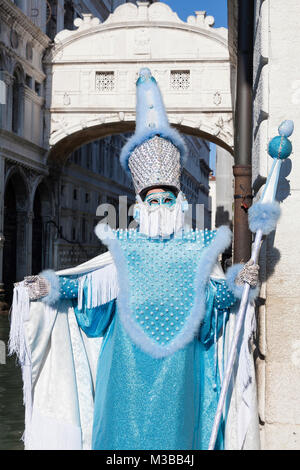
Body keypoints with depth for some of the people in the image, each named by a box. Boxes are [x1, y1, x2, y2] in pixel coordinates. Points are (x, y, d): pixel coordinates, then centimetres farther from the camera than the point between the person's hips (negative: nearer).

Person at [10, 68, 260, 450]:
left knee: (174, 427, 4)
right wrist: (51, 286, -9)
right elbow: (85, 282, 5)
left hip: (178, 362, 0)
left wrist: (237, 282, -18)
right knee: (126, 426, 2)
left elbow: (217, 294, 1)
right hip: (129, 361, 0)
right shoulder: (125, 248, 7)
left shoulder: (198, 248, 7)